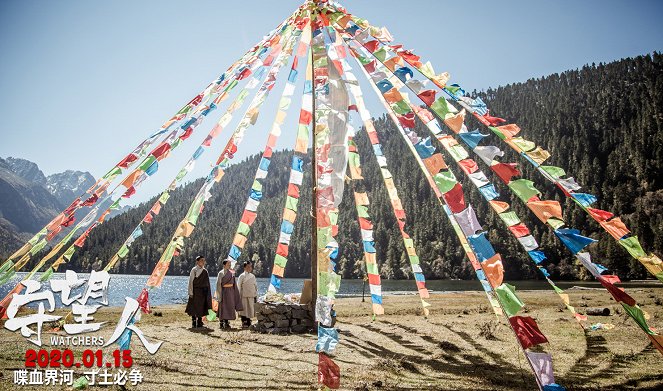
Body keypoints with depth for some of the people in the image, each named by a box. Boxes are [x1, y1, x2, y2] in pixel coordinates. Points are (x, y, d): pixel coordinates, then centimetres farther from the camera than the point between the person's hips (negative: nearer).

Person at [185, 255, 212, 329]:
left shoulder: (205, 271, 10)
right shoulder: (194, 270, -5)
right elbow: (190, 281, -7)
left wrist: (209, 293, 10)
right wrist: (191, 292, -13)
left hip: (203, 292, 5)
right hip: (196, 291, -5)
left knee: (201, 308, 8)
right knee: (194, 307, -1)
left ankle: (199, 322, 17)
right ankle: (193, 323, 7)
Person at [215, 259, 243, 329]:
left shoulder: (232, 273, 11)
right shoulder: (221, 273, -6)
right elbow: (218, 284, -10)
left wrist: (236, 293, 10)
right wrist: (219, 294, -15)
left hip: (231, 291, 6)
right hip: (224, 291, -6)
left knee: (230, 307, 7)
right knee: (223, 307, -2)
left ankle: (226, 323, 15)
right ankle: (222, 323, 5)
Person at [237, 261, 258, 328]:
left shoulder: (253, 276, 12)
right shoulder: (242, 276, -3)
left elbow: (255, 286, 16)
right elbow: (238, 287, -4)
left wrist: (256, 296, 13)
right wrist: (239, 297, -8)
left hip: (251, 297, 5)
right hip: (244, 296, -5)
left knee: (250, 310, 7)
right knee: (244, 310, -3)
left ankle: (248, 323, 15)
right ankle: (244, 323, 6)